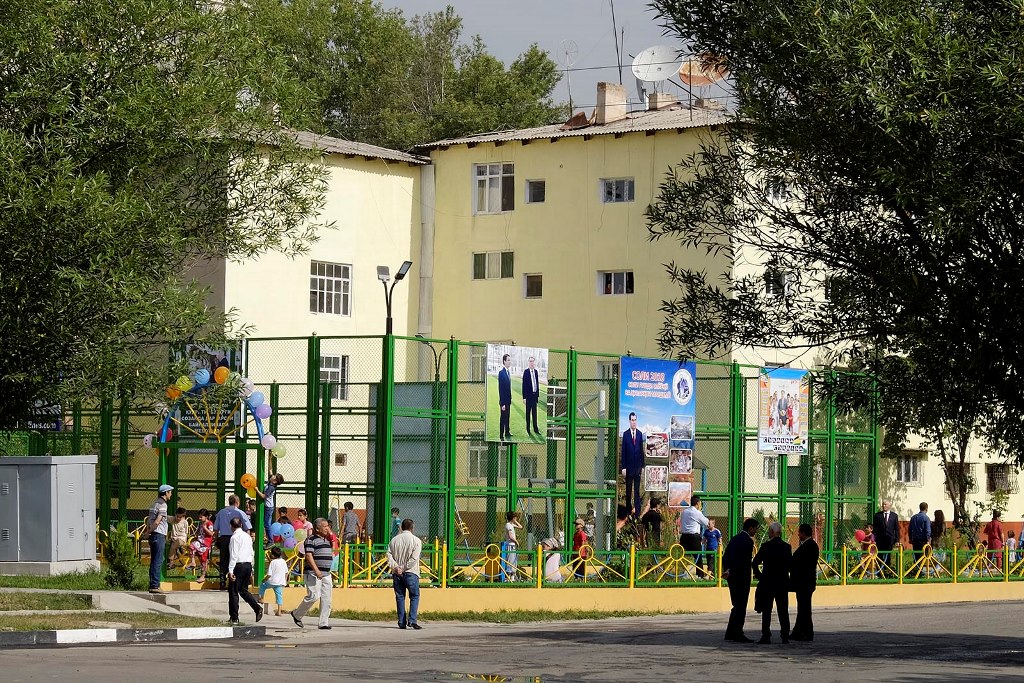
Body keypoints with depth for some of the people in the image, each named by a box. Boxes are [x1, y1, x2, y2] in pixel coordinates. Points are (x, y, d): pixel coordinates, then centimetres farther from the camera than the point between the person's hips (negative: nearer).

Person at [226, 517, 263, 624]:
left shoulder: (235, 537, -10)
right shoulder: (248, 536, 14)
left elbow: (233, 555, -15)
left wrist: (230, 570, -15)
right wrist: (251, 571, 23)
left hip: (239, 565, -8)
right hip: (248, 565, 8)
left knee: (233, 591, 1)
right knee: (243, 590, 17)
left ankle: (234, 617, 3)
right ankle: (257, 608, 0)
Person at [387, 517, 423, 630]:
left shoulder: (394, 540, 8)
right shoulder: (416, 540, -3)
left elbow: (389, 555, -1)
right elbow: (414, 558, -12)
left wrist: (396, 567, -8)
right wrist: (404, 568, -8)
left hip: (396, 574, 3)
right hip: (411, 573, -3)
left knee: (400, 597, 9)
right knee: (414, 596, 5)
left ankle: (402, 622, 7)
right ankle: (412, 620, -9)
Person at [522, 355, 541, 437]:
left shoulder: (536, 371, 9)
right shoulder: (526, 372, -9)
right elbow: (524, 385, -10)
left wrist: (538, 395, 12)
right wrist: (524, 397, -13)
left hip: (535, 395, 5)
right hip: (529, 395, -5)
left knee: (535, 413, 10)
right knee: (528, 412, 3)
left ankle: (536, 429, 15)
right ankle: (528, 429, 9)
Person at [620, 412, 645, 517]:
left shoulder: (640, 434, 5)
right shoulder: (625, 434, -2)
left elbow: (642, 451, 8)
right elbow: (623, 452, -3)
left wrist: (643, 466, 6)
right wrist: (623, 467, -7)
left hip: (637, 467, 2)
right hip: (628, 467, -2)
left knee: (637, 490, 3)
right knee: (628, 490, 5)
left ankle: (637, 511, 4)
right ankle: (628, 511, 11)